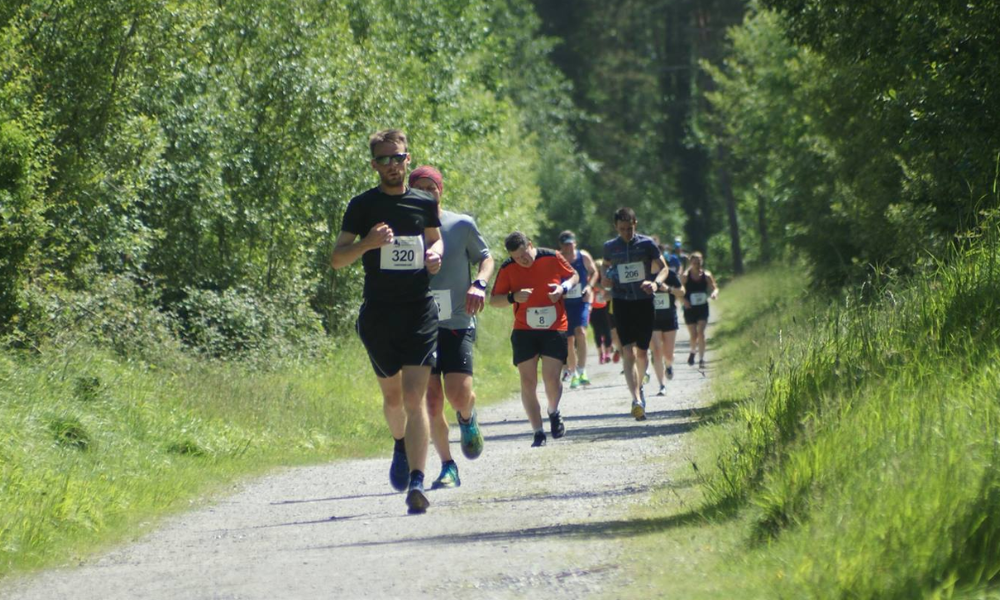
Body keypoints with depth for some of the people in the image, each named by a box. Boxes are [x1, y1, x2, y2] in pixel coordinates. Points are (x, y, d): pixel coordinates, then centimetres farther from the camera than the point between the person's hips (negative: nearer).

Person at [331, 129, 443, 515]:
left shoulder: (425, 203, 6)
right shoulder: (363, 206, 0)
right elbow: (337, 259, -2)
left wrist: (435, 254, 2)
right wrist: (367, 243, -21)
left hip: (420, 312, 0)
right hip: (378, 313, 0)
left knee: (414, 398, -12)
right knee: (392, 396, 15)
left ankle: (416, 483, -17)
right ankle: (401, 446, 46)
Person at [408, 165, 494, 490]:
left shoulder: (462, 225, 1)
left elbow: (486, 258, 14)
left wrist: (479, 284, -6)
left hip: (457, 323, -1)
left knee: (459, 395, -15)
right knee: (432, 402, -3)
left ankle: (468, 419, 22)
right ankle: (447, 466, 13)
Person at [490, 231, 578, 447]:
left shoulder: (552, 258, -4)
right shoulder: (507, 269, -2)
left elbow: (574, 275, 12)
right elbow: (493, 300, 3)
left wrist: (563, 288, -9)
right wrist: (513, 297, -16)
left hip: (554, 329, -1)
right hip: (524, 332, 2)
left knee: (551, 379, -11)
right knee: (527, 382, -3)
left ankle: (553, 413, 21)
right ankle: (538, 433, 4)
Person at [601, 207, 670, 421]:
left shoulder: (647, 244, -1)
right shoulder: (610, 247, 4)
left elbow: (663, 268, 1)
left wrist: (656, 283, -20)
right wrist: (608, 277, -4)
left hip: (644, 301, 0)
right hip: (621, 302, 0)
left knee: (642, 352, 9)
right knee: (628, 353, -14)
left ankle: (639, 386, 38)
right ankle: (637, 400, -24)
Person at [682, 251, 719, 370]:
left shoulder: (706, 276, -2)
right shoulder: (685, 277, -6)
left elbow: (714, 288, 1)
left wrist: (714, 293, -22)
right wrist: (684, 300, -20)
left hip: (703, 308, 0)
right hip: (690, 310, 0)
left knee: (701, 333, -13)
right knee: (694, 336, 3)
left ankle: (701, 359, -10)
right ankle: (693, 352, 35)